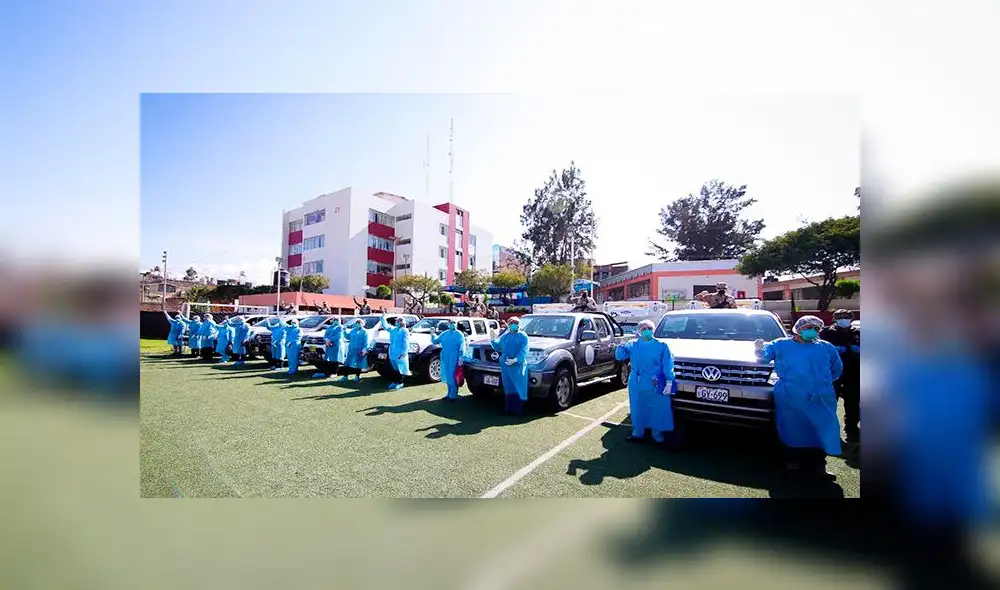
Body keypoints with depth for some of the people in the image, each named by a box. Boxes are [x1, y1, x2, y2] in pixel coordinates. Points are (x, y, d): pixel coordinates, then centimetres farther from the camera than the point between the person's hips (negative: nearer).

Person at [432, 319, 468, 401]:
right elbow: (435, 341, 19)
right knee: (447, 376, 10)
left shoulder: (459, 334, -1)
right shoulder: (444, 333, 15)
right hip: (445, 358, 5)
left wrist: (460, 358, -16)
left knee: (453, 376, -5)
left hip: (454, 358, -5)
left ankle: (454, 395, 3)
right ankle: (449, 393, 21)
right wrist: (433, 334, 2)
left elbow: (462, 347, -8)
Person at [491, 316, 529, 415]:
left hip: (518, 366, -5)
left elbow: (523, 351, -12)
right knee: (508, 387, 10)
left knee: (518, 388, -5)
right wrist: (492, 339, 8)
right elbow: (497, 347, 25)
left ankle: (519, 409, 2)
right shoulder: (505, 336, 17)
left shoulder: (523, 336, -2)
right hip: (505, 366, 6)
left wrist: (515, 360, -25)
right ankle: (509, 407, 20)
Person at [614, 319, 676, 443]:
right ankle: (638, 433, 27)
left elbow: (668, 365, -3)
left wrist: (669, 383, -10)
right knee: (638, 410, 11)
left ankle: (658, 435, 22)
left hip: (656, 386, -2)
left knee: (658, 410, 4)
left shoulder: (662, 346, -2)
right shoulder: (632, 345, 4)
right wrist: (623, 344, -13)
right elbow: (619, 356, 2)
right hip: (636, 385, 2)